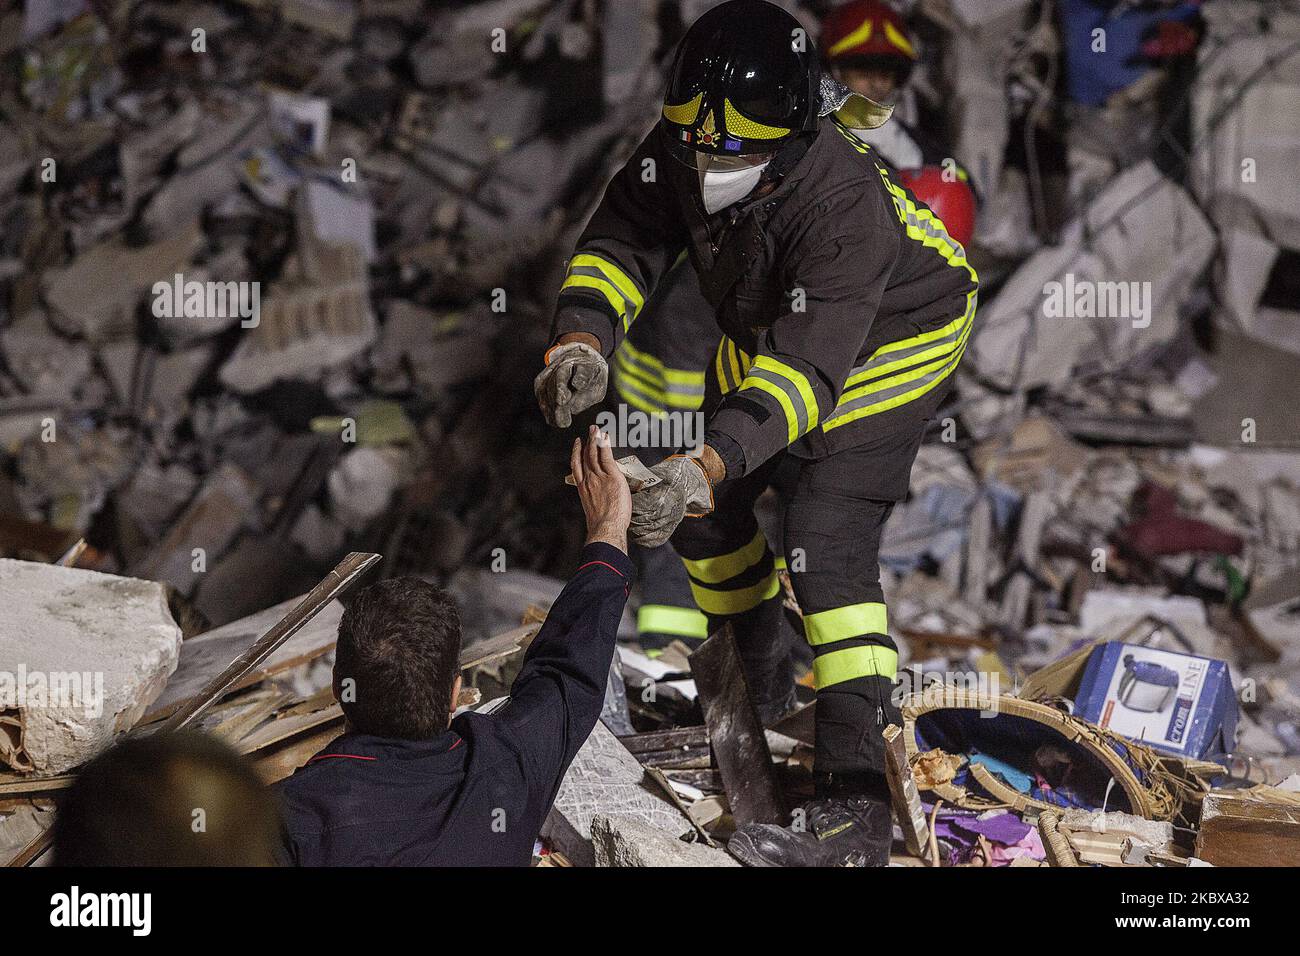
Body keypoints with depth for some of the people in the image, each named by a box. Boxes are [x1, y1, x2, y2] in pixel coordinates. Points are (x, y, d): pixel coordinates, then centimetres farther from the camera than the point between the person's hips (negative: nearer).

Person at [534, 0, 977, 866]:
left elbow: (810, 366, -45)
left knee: (827, 540, -21)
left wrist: (710, 463, -56)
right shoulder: (681, 151, -23)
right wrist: (582, 339, -37)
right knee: (705, 507, 13)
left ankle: (862, 804, -23)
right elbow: (624, 241, -17)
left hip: (887, 337, -8)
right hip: (767, 326, 8)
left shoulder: (842, 201, -42)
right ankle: (748, 685, 42)